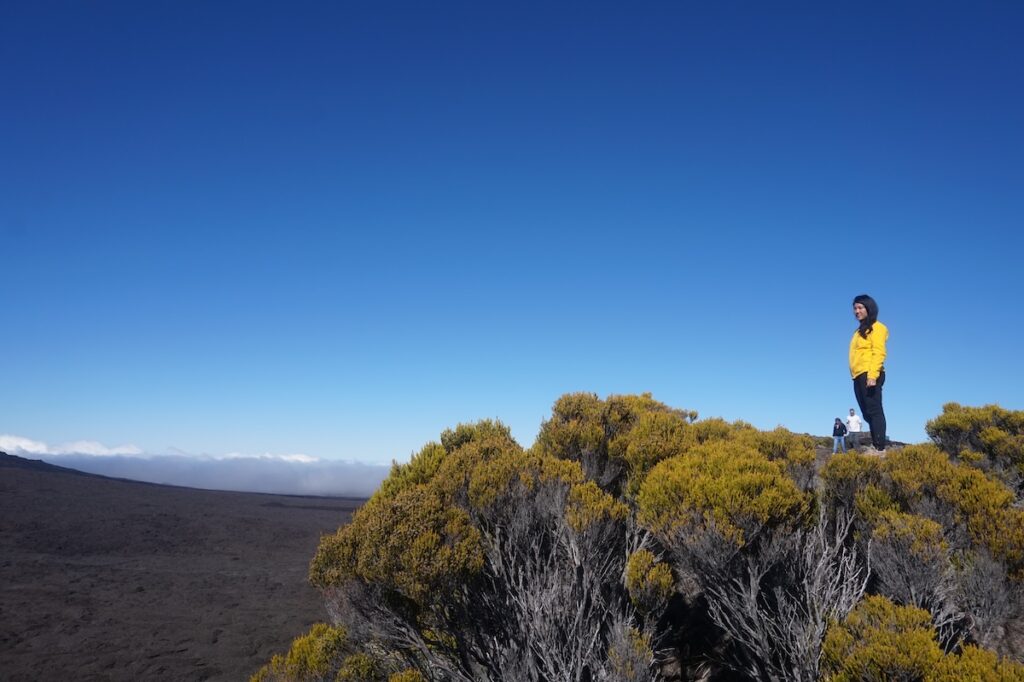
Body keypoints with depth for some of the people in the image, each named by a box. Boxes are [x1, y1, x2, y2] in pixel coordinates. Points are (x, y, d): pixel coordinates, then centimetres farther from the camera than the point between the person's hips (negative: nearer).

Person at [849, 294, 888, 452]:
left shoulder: (876, 327, 0)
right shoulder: (860, 330, 24)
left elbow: (878, 353, -11)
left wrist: (872, 376, -21)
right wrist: (862, 377, 11)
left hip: (869, 376, -9)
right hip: (859, 377, 9)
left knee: (874, 411, -12)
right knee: (868, 413, 6)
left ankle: (880, 448, -16)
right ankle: (874, 446, 7)